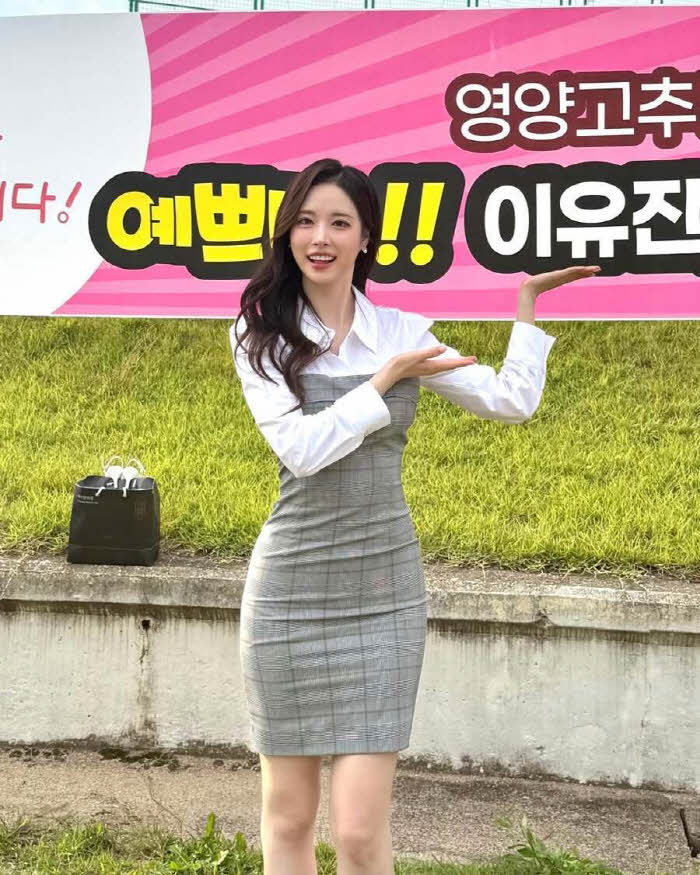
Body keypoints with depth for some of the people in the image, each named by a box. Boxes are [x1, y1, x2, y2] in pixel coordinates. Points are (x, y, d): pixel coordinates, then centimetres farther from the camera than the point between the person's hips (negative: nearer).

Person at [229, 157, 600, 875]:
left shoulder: (403, 331, 6)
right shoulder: (261, 334, 1)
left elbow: (512, 403, 6)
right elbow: (302, 448, -12)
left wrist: (528, 303, 9)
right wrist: (388, 379, -7)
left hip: (383, 592, 1)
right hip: (290, 590, 0)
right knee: (287, 815, 11)